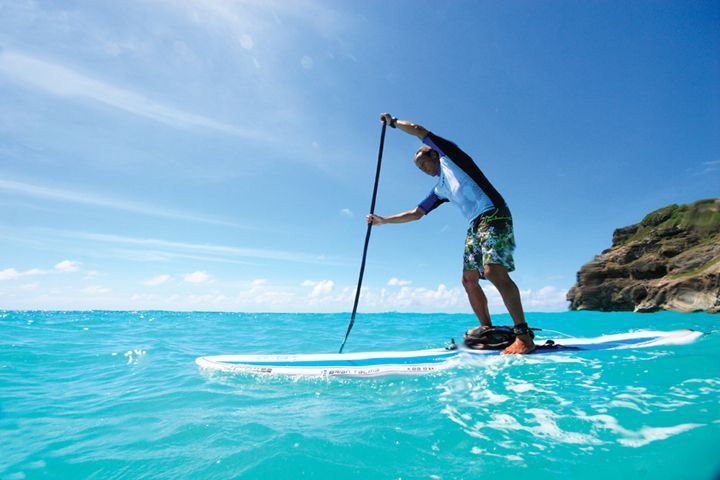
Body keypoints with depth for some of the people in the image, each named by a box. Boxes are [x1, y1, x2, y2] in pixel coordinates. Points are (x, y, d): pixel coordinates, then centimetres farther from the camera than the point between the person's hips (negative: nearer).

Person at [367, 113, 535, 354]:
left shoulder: (449, 156, 11)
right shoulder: (440, 190, 27)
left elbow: (418, 130, 7)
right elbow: (416, 213, 29)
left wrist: (393, 121, 22)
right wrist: (383, 220, 28)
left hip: (493, 214, -9)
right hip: (475, 225, 9)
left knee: (494, 271, -22)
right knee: (469, 279, 4)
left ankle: (524, 335, -21)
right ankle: (487, 328, 12)